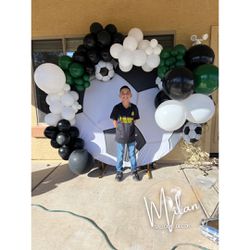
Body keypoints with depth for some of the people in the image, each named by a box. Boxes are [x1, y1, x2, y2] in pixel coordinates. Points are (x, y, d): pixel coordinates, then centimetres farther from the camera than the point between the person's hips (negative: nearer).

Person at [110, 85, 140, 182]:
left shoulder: (134, 107, -8)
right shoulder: (117, 108, -13)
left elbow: (134, 121, 3)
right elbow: (115, 123, -5)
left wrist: (129, 130, 2)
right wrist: (121, 130, 1)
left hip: (131, 137, 1)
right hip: (120, 137, -1)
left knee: (132, 154, 16)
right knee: (120, 155, 14)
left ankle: (134, 171, 35)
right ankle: (119, 172, 33)